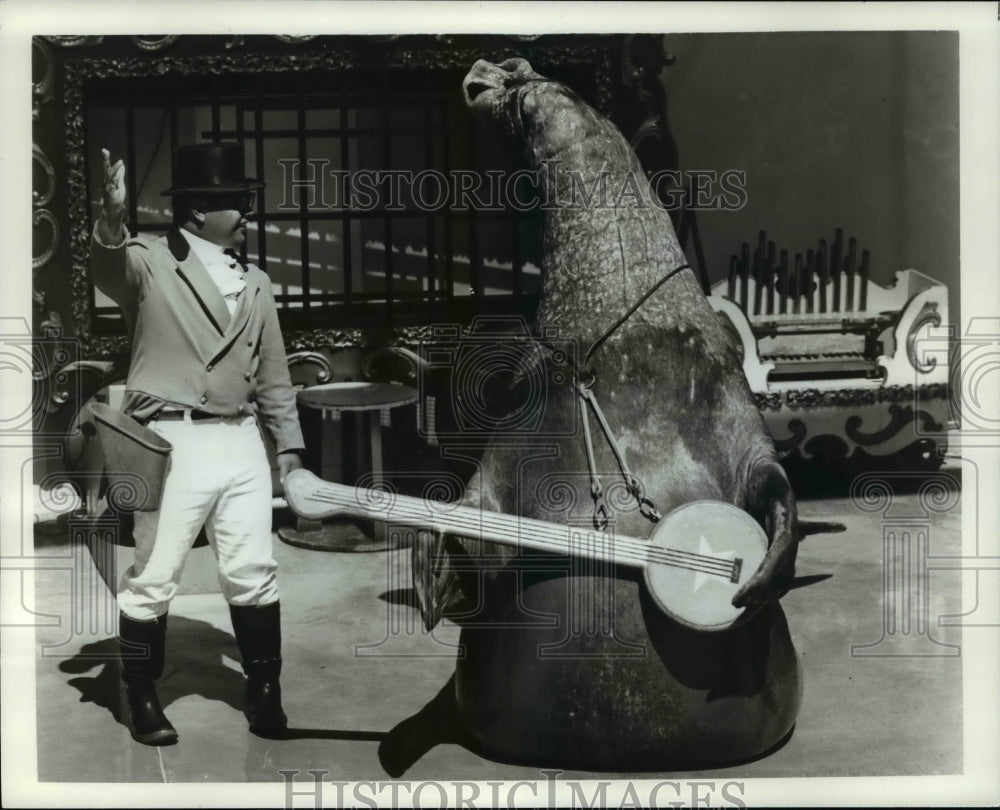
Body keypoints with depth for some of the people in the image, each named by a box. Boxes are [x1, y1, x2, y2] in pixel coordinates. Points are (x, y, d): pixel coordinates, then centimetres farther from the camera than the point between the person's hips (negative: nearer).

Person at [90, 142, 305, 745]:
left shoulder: (255, 284, 13)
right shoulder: (149, 263, -1)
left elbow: (273, 376, 17)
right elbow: (108, 270, -25)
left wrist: (289, 451, 14)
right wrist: (113, 220, -46)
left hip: (242, 445, 4)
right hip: (172, 444, -4)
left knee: (253, 574, 8)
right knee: (154, 578, 3)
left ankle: (264, 690, 24)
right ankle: (143, 698, 21)